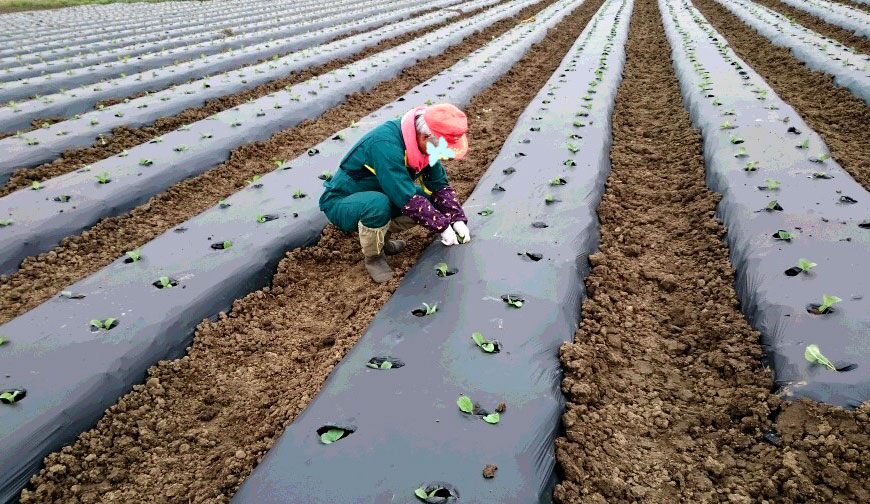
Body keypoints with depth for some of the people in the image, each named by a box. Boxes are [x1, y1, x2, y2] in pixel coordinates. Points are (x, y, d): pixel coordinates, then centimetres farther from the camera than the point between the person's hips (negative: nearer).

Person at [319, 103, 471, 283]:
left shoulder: (424, 143, -9)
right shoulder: (385, 144, -34)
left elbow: (440, 185, -1)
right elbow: (407, 200, -34)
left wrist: (458, 219, -13)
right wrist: (442, 226, -26)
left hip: (378, 196, 8)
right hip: (340, 203, -7)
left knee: (430, 201, -10)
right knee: (378, 204, -39)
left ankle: (380, 237, 8)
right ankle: (373, 257, -11)